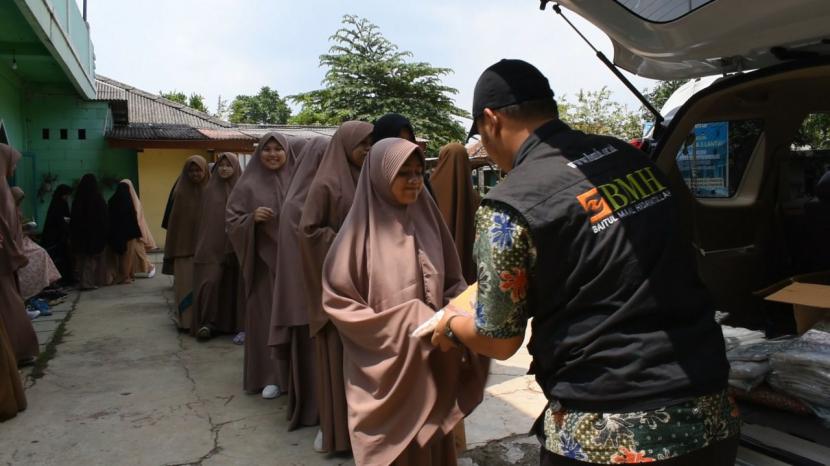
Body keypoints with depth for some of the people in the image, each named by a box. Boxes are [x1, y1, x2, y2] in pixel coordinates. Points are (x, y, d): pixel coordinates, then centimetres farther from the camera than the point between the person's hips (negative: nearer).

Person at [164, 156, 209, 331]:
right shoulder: (181, 192, 5)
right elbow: (175, 220, 5)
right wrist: (172, 250, 1)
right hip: (185, 245, 1)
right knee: (186, 285, -1)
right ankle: (186, 321, 8)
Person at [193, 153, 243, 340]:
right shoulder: (210, 189, 9)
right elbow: (205, 219, 10)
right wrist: (203, 245, 4)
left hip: (235, 246, 0)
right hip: (212, 246, 1)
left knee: (232, 285, 5)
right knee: (209, 282, -9)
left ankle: (232, 323, 18)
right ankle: (207, 322, 1)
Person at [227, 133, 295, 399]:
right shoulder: (249, 185, 2)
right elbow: (231, 221, 2)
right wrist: (252, 218, -16)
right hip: (263, 260, -1)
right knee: (266, 314, 0)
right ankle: (270, 375, 11)